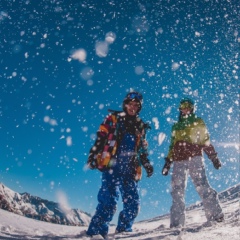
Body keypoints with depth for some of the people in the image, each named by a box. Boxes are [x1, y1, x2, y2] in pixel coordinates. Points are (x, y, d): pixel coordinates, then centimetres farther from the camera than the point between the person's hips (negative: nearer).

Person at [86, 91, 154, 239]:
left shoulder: (141, 127, 20)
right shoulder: (113, 119, 7)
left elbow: (143, 150, 25)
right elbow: (100, 139, 0)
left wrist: (147, 164, 11)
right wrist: (93, 156, -11)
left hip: (130, 171, 5)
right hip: (112, 167, -5)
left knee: (133, 204, 2)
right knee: (109, 201, -17)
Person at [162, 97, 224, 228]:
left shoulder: (198, 122, 13)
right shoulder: (176, 127, 24)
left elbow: (206, 141, 7)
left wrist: (213, 157, -2)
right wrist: (168, 162, 18)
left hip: (195, 158, -4)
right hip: (179, 161, 4)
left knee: (202, 185, -16)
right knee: (177, 191, -2)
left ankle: (216, 214, -13)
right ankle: (177, 222, 1)